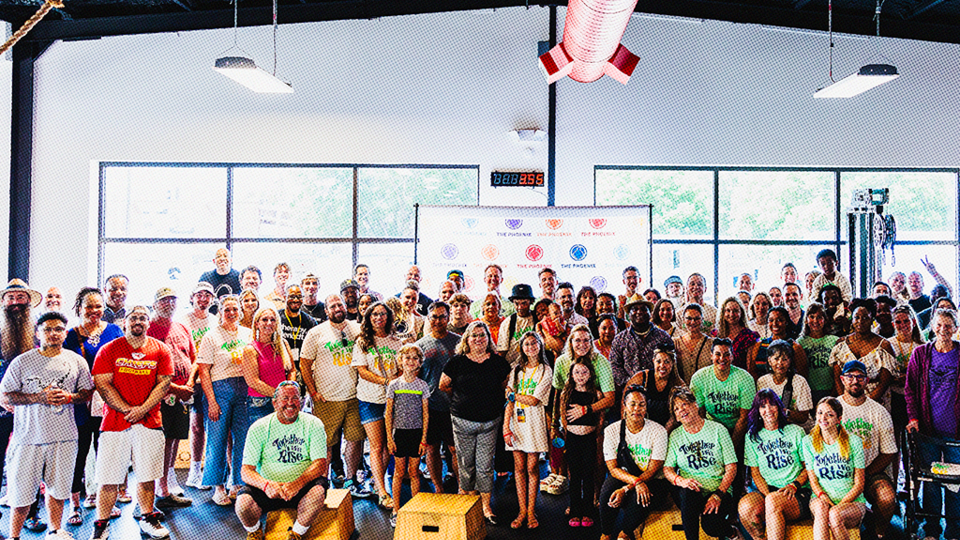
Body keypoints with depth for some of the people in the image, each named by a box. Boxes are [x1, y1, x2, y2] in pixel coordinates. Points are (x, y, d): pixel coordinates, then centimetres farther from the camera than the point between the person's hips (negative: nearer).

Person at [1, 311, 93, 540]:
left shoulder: (76, 361, 6)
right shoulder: (22, 362, 0)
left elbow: (88, 392, 12)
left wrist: (68, 397, -9)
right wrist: (39, 397, -14)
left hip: (64, 435, 2)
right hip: (29, 434, -2)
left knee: (57, 486, 11)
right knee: (22, 488, 0)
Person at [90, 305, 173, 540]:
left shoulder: (160, 350, 8)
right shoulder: (109, 350, 4)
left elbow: (164, 383, 2)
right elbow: (102, 384, -3)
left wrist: (142, 409, -10)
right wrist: (127, 410, -11)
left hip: (150, 422, 1)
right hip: (115, 421, -1)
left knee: (147, 475, 7)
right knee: (109, 478, 0)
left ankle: (147, 519, 21)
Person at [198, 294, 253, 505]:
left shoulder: (248, 334, 12)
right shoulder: (211, 337, 0)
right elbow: (204, 371, -4)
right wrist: (211, 401, -11)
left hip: (245, 390, 4)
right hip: (220, 389, -3)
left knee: (244, 439, 4)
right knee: (218, 440, 0)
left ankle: (240, 484, 17)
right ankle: (218, 487, 13)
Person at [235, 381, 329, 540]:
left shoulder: (313, 424, -2)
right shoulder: (259, 427, -1)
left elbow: (320, 464, -10)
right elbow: (246, 470, -7)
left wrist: (297, 484, -29)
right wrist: (266, 485, -29)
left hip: (301, 487, 0)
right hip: (268, 489, 1)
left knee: (318, 490, -32)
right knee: (243, 502, -28)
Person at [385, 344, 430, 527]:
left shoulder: (422, 386, 1)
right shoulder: (394, 385, -1)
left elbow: (426, 414, 3)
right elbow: (388, 414, 1)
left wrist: (424, 438, -2)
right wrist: (389, 438, -3)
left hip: (417, 432, 1)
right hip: (400, 431, 0)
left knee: (414, 472, 6)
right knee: (399, 472, 4)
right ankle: (396, 510, 15)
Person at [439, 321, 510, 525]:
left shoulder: (497, 361, 1)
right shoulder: (457, 362, -2)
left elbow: (505, 385, 15)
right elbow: (443, 385, 9)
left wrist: (491, 398, 8)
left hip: (490, 422, 0)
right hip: (463, 421, 0)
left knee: (485, 465, 3)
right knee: (466, 464, 8)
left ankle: (486, 506, 15)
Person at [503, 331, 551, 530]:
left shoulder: (546, 371, 0)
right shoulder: (517, 370, 10)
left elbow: (534, 400, -11)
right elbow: (509, 402, 4)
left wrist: (512, 394, -2)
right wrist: (506, 428, -4)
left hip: (534, 423, -3)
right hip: (516, 422, 3)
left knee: (532, 468, 1)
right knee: (519, 467, 4)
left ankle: (531, 511, 11)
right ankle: (522, 511, 12)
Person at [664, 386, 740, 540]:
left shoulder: (717, 429, 4)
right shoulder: (675, 436, 11)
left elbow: (731, 467, -1)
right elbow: (667, 469, 4)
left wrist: (718, 494, -15)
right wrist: (680, 480, -19)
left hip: (719, 488, -1)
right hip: (689, 488, 1)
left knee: (711, 526, -28)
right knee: (688, 493, -35)